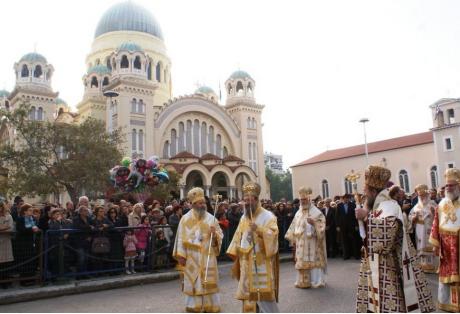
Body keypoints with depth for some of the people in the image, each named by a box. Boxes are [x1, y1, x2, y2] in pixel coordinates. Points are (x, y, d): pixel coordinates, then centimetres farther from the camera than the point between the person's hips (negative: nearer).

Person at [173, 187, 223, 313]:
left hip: (208, 258, 1)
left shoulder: (211, 218, 4)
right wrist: (181, 255, -8)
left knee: (209, 284, 4)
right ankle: (194, 307, 15)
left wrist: (215, 234, -17)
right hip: (191, 259, -1)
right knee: (192, 285, 4)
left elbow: (220, 236, 4)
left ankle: (210, 307, 15)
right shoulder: (186, 219, 0)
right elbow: (182, 238, -3)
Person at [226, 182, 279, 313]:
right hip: (247, 263, 6)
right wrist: (235, 253, 11)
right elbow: (238, 237, 16)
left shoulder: (268, 216, -8)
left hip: (262, 263, -6)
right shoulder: (243, 218, 12)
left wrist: (259, 229, -34)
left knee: (264, 295, -6)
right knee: (248, 295, 12)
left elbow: (273, 235, -20)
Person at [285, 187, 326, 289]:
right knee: (302, 262, 10)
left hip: (312, 244, -5)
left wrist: (314, 223, -28)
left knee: (313, 261, -3)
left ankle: (316, 280, 8)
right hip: (301, 244, 6)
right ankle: (303, 281, 20)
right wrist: (293, 239, 11)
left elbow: (321, 227, -12)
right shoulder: (298, 213, 10)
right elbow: (294, 227, 14)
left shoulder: (316, 212, -7)